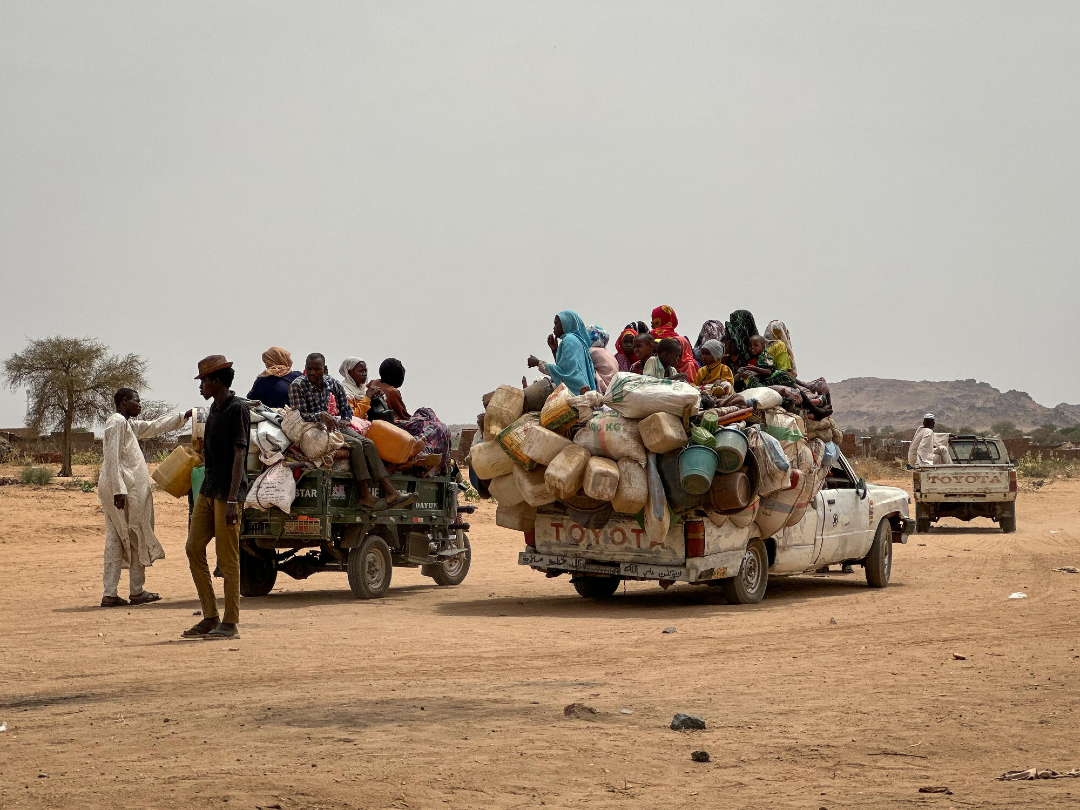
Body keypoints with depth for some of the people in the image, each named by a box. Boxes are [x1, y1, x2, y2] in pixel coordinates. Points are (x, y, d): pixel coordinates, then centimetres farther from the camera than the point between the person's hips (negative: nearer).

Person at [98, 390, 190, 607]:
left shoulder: (129, 424, 19)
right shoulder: (117, 423, -11)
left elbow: (154, 427, 31)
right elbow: (113, 458, -19)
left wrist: (184, 417, 30)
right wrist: (119, 489, -24)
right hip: (127, 490, -10)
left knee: (115, 541, 6)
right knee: (138, 539, 0)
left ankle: (110, 594, 5)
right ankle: (136, 592, 6)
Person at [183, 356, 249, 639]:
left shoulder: (237, 409, -11)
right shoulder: (214, 409, 17)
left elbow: (239, 455, -17)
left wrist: (232, 500, -22)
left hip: (228, 491, -9)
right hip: (208, 489, 9)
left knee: (228, 558, -5)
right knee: (194, 548, 5)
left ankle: (230, 623, 0)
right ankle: (210, 617, 11)